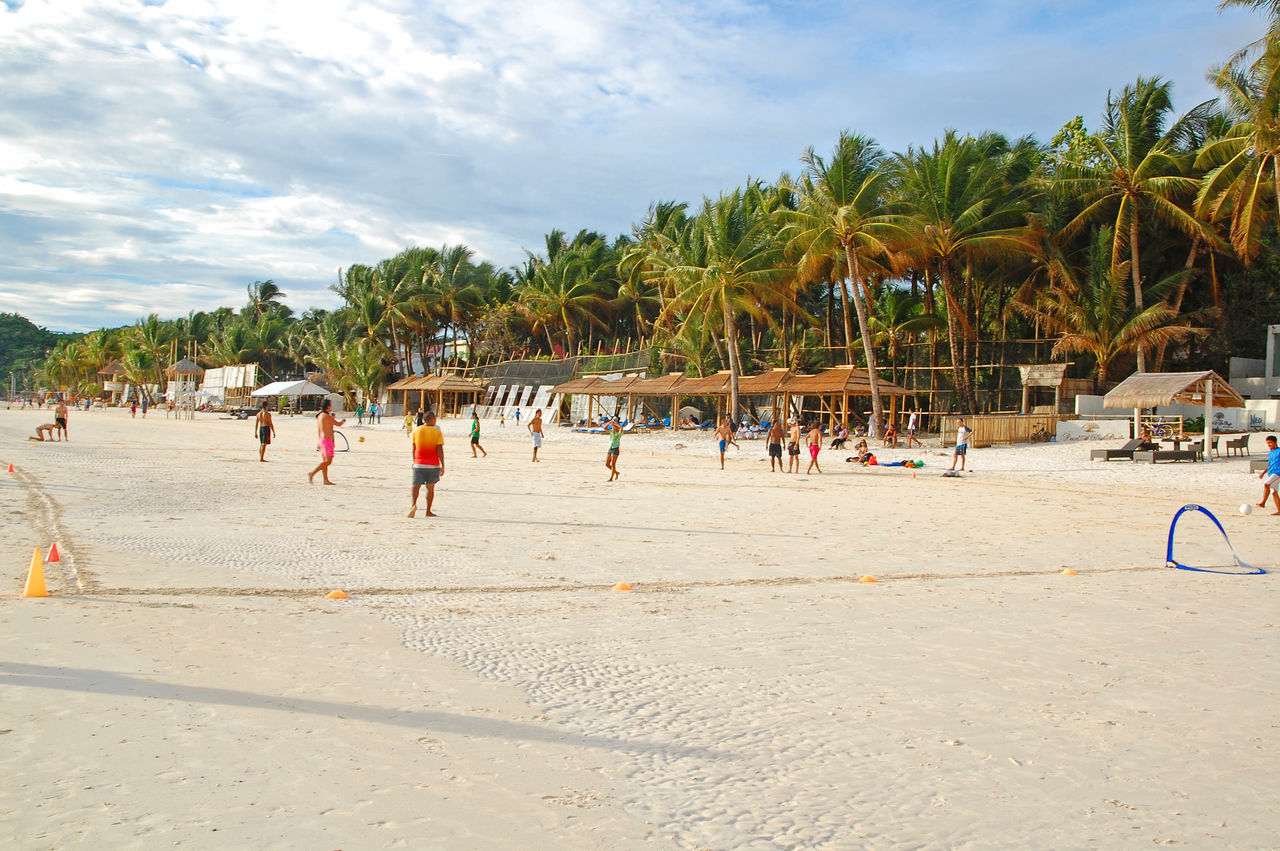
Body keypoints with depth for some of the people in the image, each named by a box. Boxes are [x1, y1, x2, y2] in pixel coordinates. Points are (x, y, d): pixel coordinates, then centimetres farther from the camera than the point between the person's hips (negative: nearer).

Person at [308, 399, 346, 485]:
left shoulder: (319, 416, 13)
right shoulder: (327, 416, -16)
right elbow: (338, 424, -8)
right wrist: (343, 421, 14)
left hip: (322, 439, 10)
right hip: (327, 440, -10)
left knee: (325, 461, 9)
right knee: (328, 461, -9)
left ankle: (326, 480, 10)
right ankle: (312, 474, -13)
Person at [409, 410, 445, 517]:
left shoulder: (416, 431, 3)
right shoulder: (437, 432, -4)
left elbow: (413, 448, 6)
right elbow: (440, 450, -8)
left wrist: (414, 461, 18)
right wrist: (442, 466, -5)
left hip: (419, 463, 1)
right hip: (433, 464, -1)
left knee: (416, 486, 2)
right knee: (430, 487, 9)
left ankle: (414, 504, -24)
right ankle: (428, 511, 14)